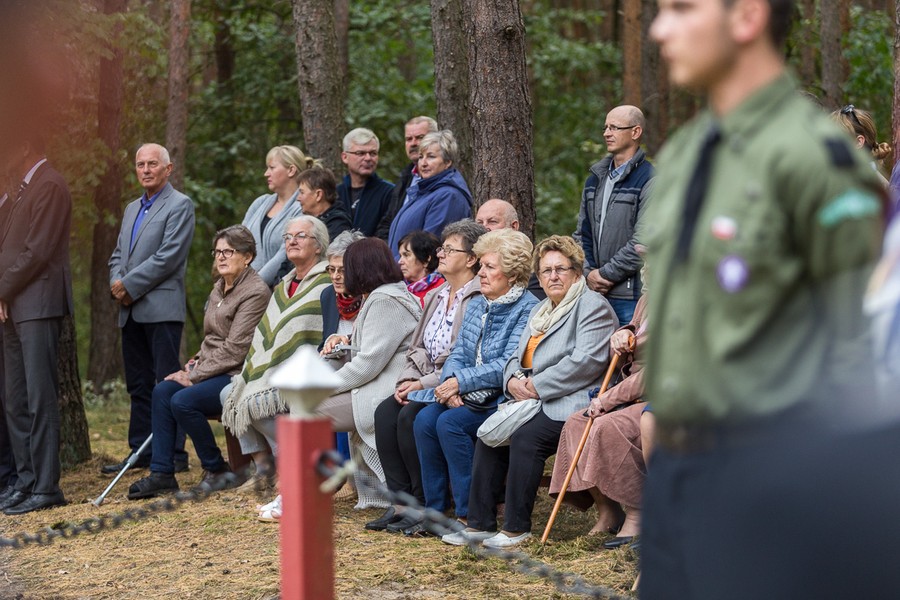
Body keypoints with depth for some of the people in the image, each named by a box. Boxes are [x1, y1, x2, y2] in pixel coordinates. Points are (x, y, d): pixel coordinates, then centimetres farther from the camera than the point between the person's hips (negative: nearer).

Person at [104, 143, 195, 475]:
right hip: (131, 311, 8)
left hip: (161, 307, -8)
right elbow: (118, 255, 21)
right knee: (138, 384, 10)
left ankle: (174, 455, -6)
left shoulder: (179, 205, -4)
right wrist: (117, 284, -1)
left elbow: (169, 257, -14)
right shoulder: (132, 209, 22)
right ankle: (142, 451, 15)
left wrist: (129, 285, -12)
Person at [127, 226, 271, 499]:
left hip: (239, 375, -9)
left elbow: (235, 349, -18)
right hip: (213, 368, 9)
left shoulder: (256, 292, -14)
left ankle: (218, 471, -9)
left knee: (183, 400, -27)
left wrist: (194, 376, -17)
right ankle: (161, 474, -13)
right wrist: (196, 364, 4)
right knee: (162, 391, -14)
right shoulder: (219, 288, 15)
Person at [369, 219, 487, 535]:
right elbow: (417, 348, 20)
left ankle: (425, 506, -17)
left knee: (410, 416, -28)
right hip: (424, 383, 8)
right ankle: (400, 501, -17)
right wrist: (408, 381, 0)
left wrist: (425, 383, -17)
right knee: (385, 412, -17)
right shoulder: (434, 296, 19)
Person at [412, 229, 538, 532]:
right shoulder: (476, 306, 15)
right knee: (425, 419, -18)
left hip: (504, 398, -7)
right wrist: (450, 384, -10)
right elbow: (458, 354, 12)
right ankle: (434, 509, -11)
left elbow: (508, 366, -19)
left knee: (450, 423, -28)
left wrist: (461, 381, -19)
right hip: (470, 397, 7)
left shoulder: (528, 310, -10)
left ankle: (469, 513, -19)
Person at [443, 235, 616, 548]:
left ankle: (516, 527, -23)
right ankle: (481, 523, -9)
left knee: (525, 437, -29)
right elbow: (517, 358, 25)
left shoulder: (593, 306, -4)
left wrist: (536, 387, -17)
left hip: (570, 405, -8)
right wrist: (514, 379, -1)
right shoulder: (539, 311, 25)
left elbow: (586, 361, -17)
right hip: (536, 404, 9)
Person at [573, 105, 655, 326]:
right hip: (594, 291, 7)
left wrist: (606, 274, -12)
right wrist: (588, 273, 3)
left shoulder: (648, 180, -7)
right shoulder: (596, 178, 17)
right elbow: (582, 233, 20)